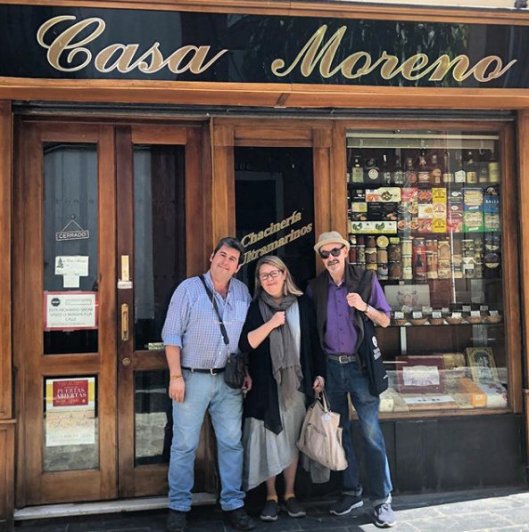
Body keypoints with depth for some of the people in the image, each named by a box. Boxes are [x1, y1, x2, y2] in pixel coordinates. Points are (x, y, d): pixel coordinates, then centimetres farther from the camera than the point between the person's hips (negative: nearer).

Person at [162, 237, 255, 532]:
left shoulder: (243, 292, 7)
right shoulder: (189, 288, -4)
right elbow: (172, 334, -7)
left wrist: (247, 372, 8)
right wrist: (176, 376, -12)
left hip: (229, 380, 4)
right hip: (193, 377, -3)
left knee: (232, 443, 8)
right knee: (184, 445, 3)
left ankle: (233, 504, 20)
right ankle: (179, 507, 17)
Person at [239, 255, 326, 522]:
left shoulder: (303, 303, 4)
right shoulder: (254, 307, -1)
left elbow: (314, 341, 8)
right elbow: (245, 344, -11)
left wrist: (319, 373, 3)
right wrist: (271, 323, -18)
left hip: (296, 383, 2)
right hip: (266, 385, -1)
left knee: (292, 439, 10)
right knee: (269, 439, 3)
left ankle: (290, 493, 23)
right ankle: (271, 496, 17)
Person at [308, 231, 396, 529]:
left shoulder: (365, 279, -1)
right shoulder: (315, 287, 5)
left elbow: (385, 321, 2)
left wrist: (364, 307, -17)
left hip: (360, 365, -3)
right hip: (331, 367, 3)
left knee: (372, 433, -5)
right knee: (340, 432, 10)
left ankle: (383, 500, 4)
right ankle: (351, 492, 23)